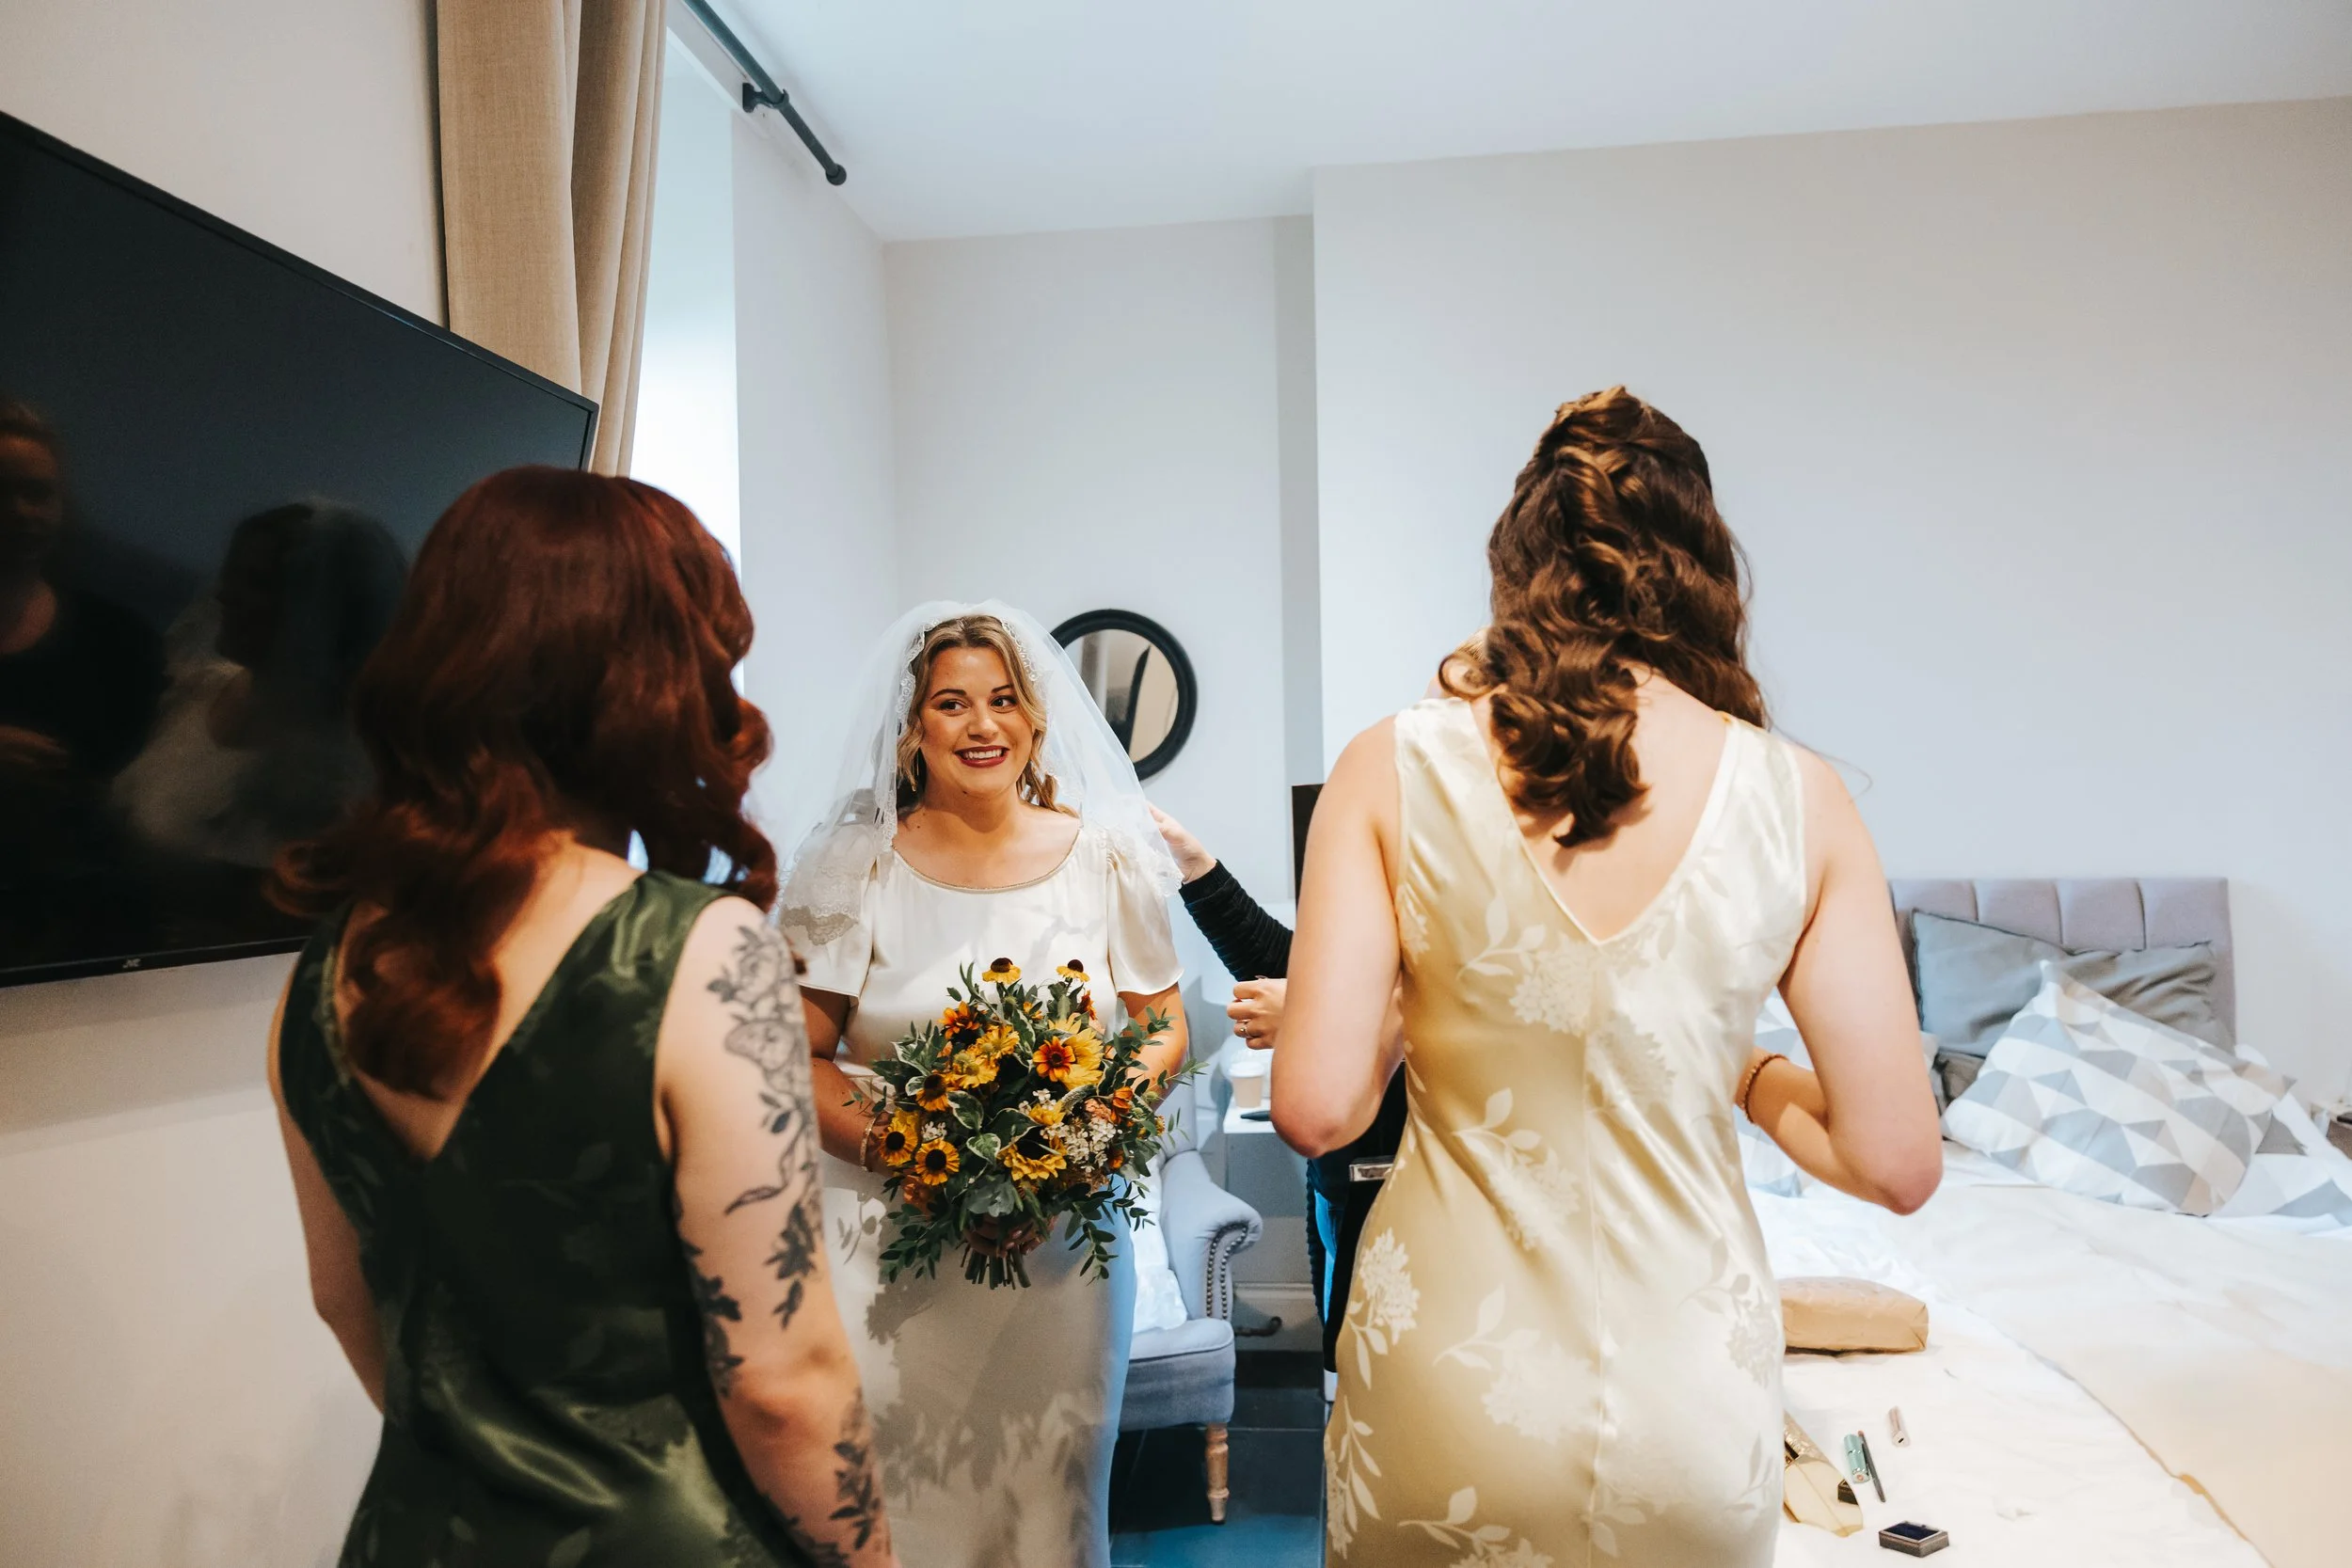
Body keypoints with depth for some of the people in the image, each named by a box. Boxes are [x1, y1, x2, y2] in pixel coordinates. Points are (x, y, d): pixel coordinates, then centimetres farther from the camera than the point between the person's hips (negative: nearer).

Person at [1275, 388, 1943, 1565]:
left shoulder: (1394, 769, -13)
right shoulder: (1796, 796, -9)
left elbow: (1316, 1108, -15)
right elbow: (1898, 1161, -7)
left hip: (1446, 1387, 0)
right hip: (1690, 1409, 1)